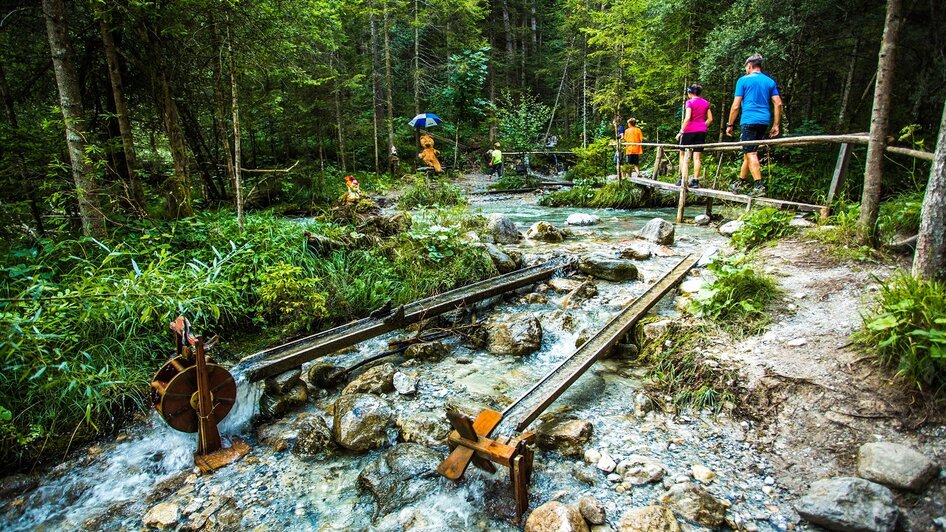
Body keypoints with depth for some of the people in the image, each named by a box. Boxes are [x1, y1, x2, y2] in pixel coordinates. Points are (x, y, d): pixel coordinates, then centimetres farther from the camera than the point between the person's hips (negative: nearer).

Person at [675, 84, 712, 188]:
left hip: (690, 130, -4)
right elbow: (710, 118, 9)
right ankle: (695, 181, 0)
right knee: (697, 157, 4)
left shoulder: (690, 102, -7)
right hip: (701, 131, 4)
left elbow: (687, 118, -17)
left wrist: (681, 131, -15)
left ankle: (682, 179, 0)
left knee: (683, 154, 8)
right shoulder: (706, 103, 10)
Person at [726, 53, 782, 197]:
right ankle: (740, 182, 24)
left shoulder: (743, 80, 0)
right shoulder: (770, 81, 15)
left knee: (751, 153, -8)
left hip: (749, 121, -6)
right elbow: (778, 103, 8)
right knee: (749, 152, 16)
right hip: (764, 122, 6)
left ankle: (759, 186, -17)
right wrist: (775, 125, 11)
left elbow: (736, 105, -5)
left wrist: (729, 125, 1)